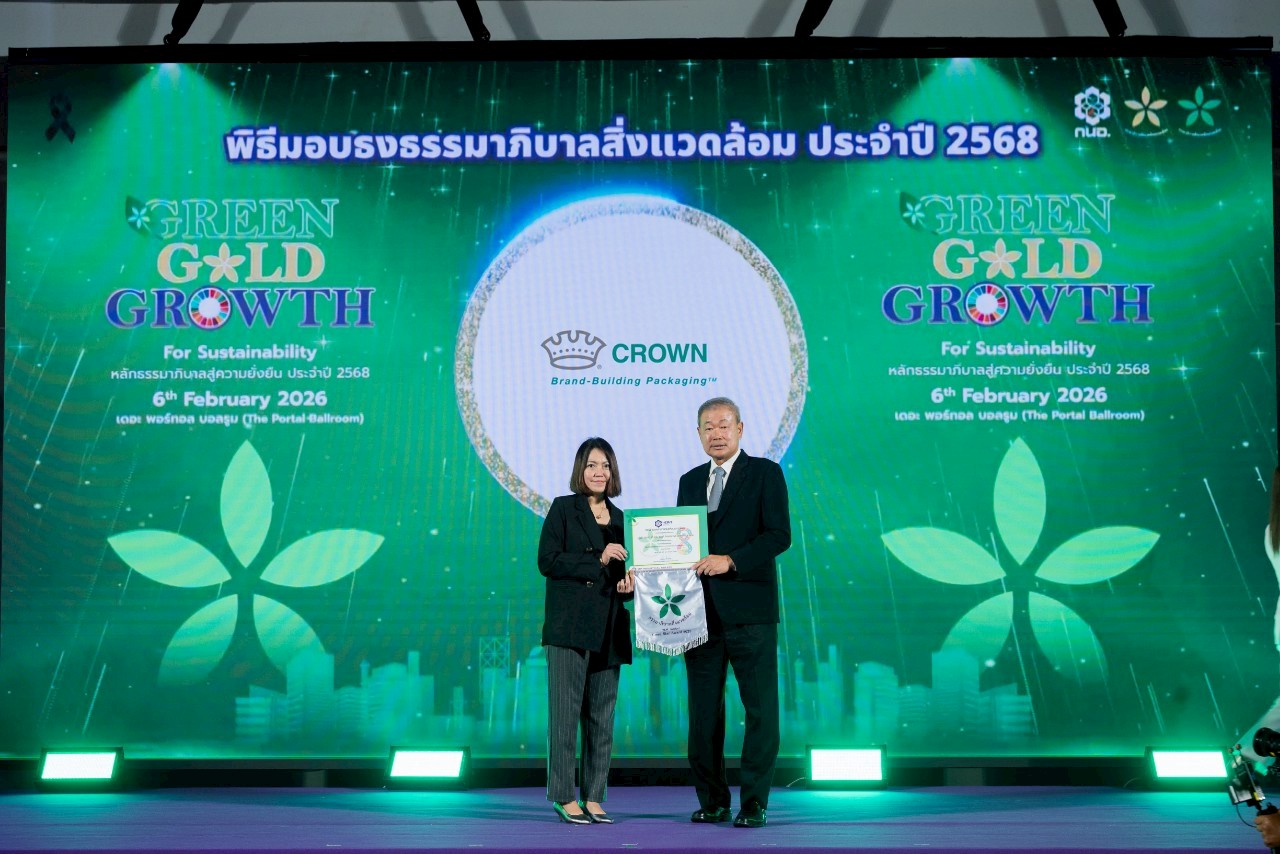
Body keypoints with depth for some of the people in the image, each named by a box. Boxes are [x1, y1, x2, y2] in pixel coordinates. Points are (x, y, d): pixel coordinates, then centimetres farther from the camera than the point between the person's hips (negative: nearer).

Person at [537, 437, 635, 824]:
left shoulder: (619, 518, 16)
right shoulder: (563, 509, 1)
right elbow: (547, 561, -9)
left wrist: (628, 585, 2)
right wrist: (598, 560, -14)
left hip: (608, 628, 5)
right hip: (569, 625, -5)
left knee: (602, 715, 5)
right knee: (566, 711, -5)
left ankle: (593, 797, 10)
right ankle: (564, 796, 1)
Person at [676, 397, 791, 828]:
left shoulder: (765, 473, 1)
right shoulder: (690, 481, 17)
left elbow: (779, 535, -9)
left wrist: (731, 561, -19)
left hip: (749, 610, -5)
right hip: (701, 610, 5)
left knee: (760, 708, -2)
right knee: (703, 709, 7)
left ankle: (754, 802, 5)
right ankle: (712, 800, 16)